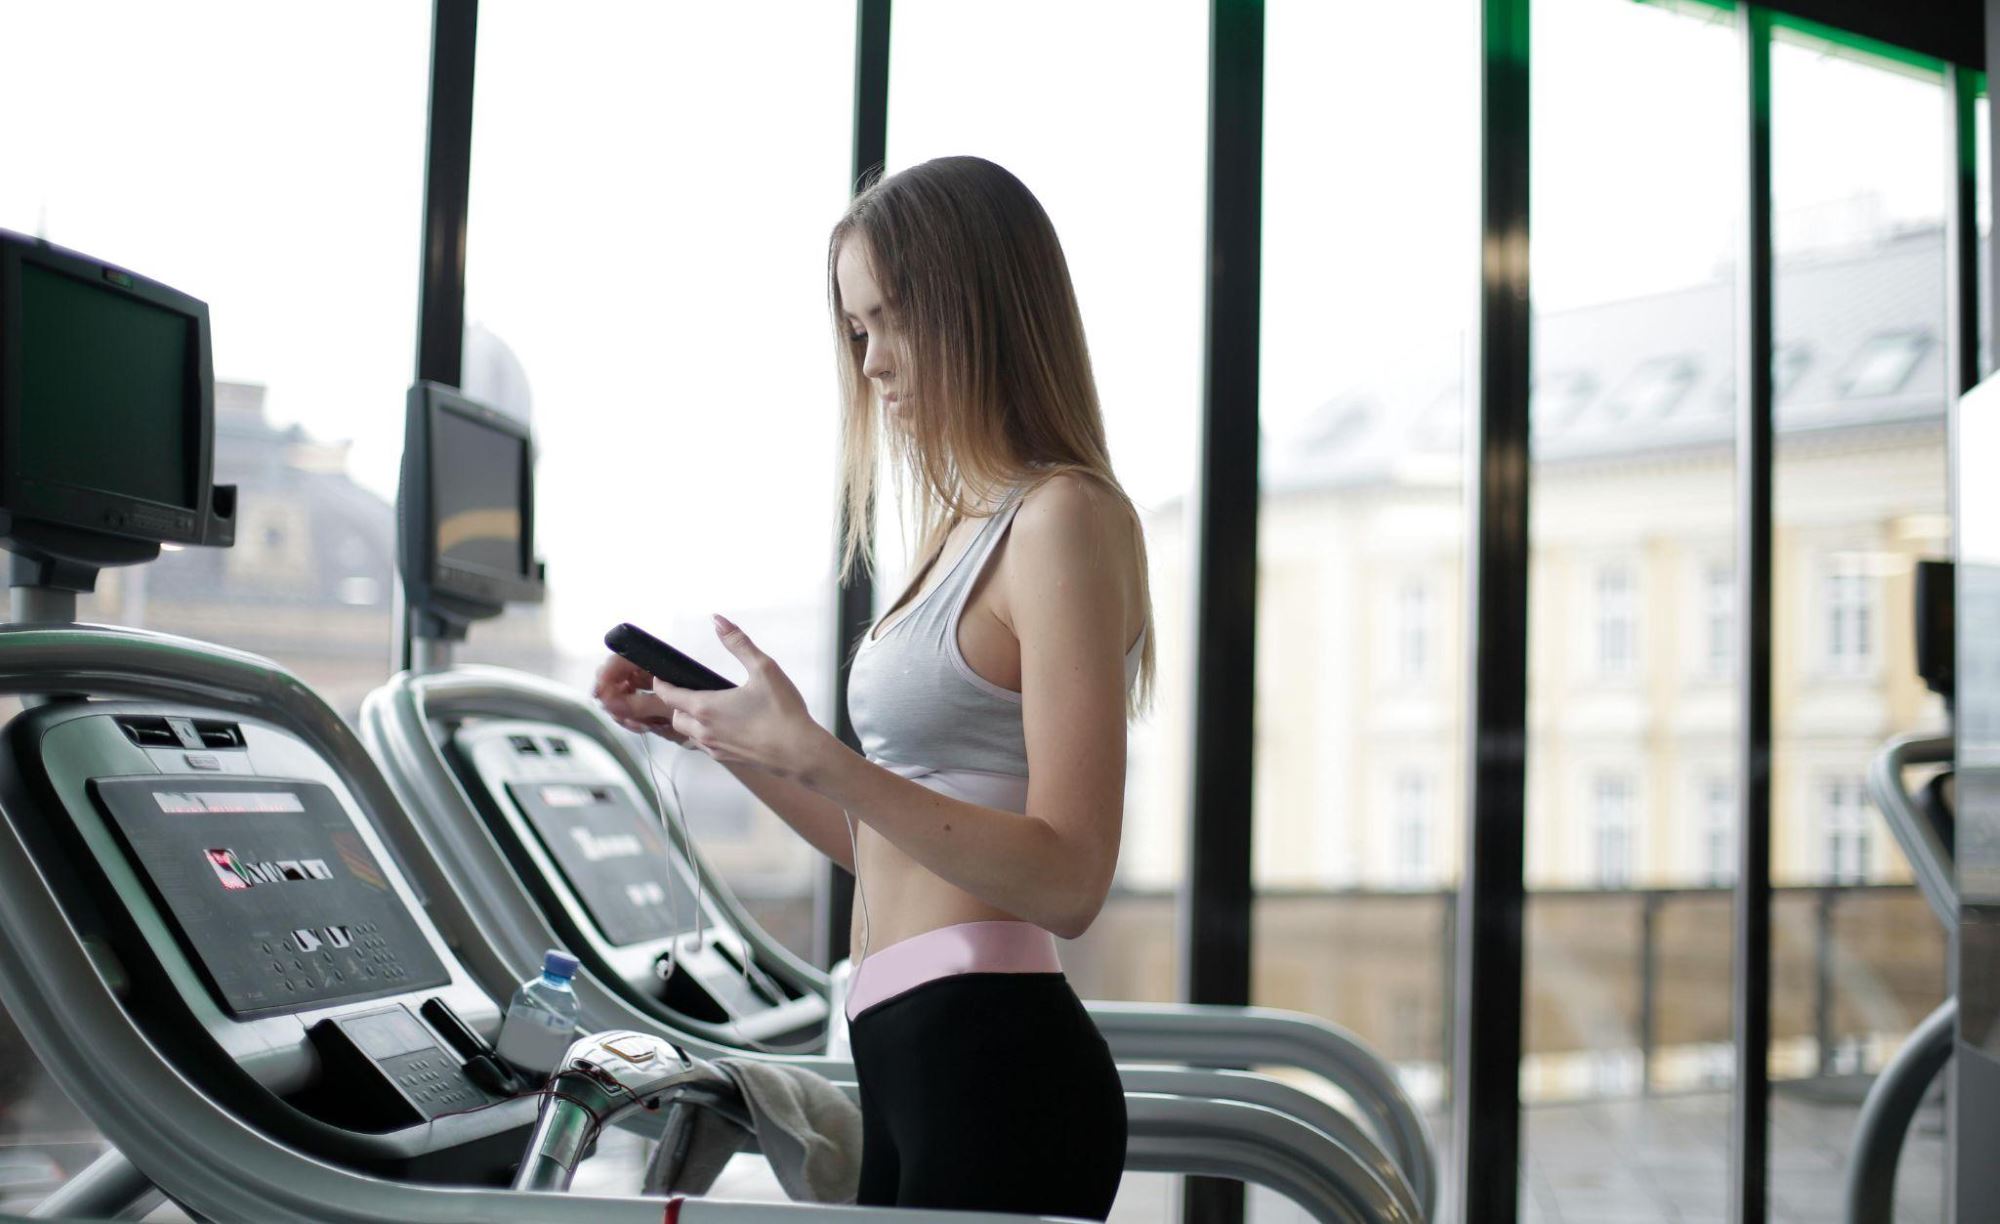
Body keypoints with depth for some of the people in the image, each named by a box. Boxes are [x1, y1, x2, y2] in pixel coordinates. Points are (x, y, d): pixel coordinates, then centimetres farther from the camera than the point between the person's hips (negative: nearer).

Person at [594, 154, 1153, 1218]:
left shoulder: (1066, 517, -11)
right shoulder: (971, 527, 17)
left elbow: (1067, 879, -19)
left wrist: (814, 758, -23)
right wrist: (706, 728, 14)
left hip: (992, 1062, -9)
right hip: (917, 1056, 9)